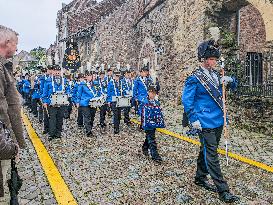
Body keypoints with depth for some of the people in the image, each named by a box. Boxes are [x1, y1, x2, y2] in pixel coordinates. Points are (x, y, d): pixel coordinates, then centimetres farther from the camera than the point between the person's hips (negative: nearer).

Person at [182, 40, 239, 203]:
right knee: (211, 155, -2)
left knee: (207, 151, 18)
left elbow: (233, 86, 21)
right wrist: (194, 119, -15)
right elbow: (186, 100, -12)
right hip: (206, 123, -8)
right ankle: (223, 190, 6)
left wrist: (229, 80, -2)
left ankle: (201, 178, 34)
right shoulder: (195, 78, -12)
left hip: (218, 121, 8)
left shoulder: (216, 75, 9)